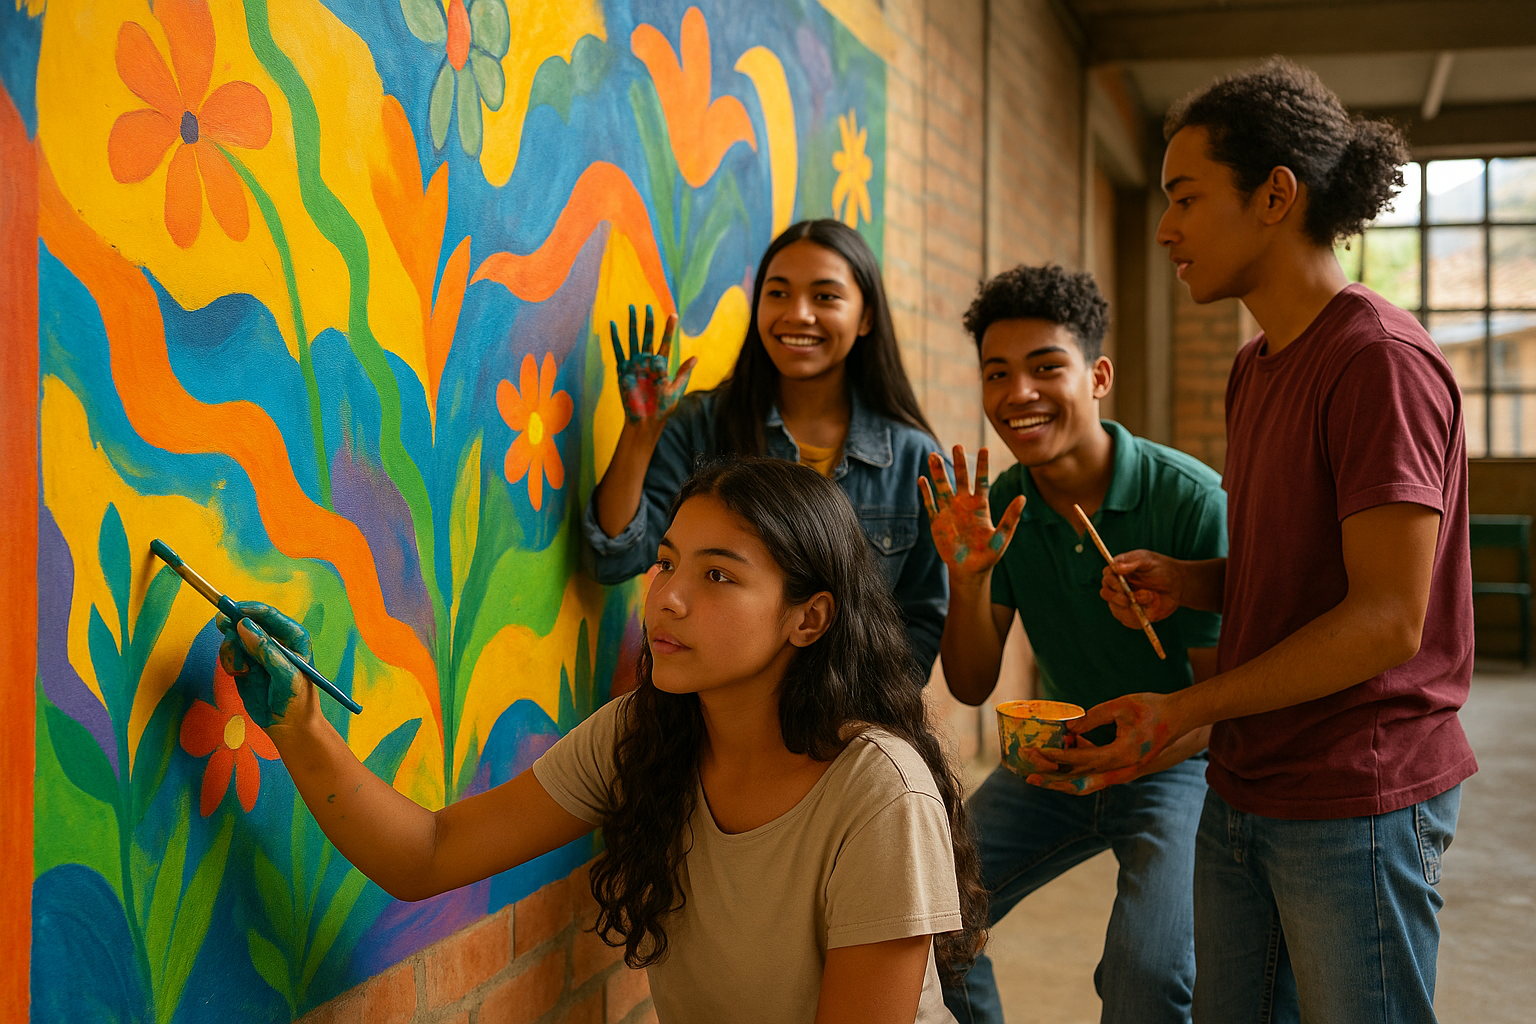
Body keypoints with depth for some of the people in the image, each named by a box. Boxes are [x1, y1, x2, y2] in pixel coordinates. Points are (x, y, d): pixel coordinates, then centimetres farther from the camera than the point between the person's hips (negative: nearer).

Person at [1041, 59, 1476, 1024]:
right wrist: (1183, 579, 0)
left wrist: (1183, 711, -18)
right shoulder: (1255, 369, 13)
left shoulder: (1382, 362, -17)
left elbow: (1387, 617, -21)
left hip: (1356, 799, -8)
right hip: (1245, 790, 8)